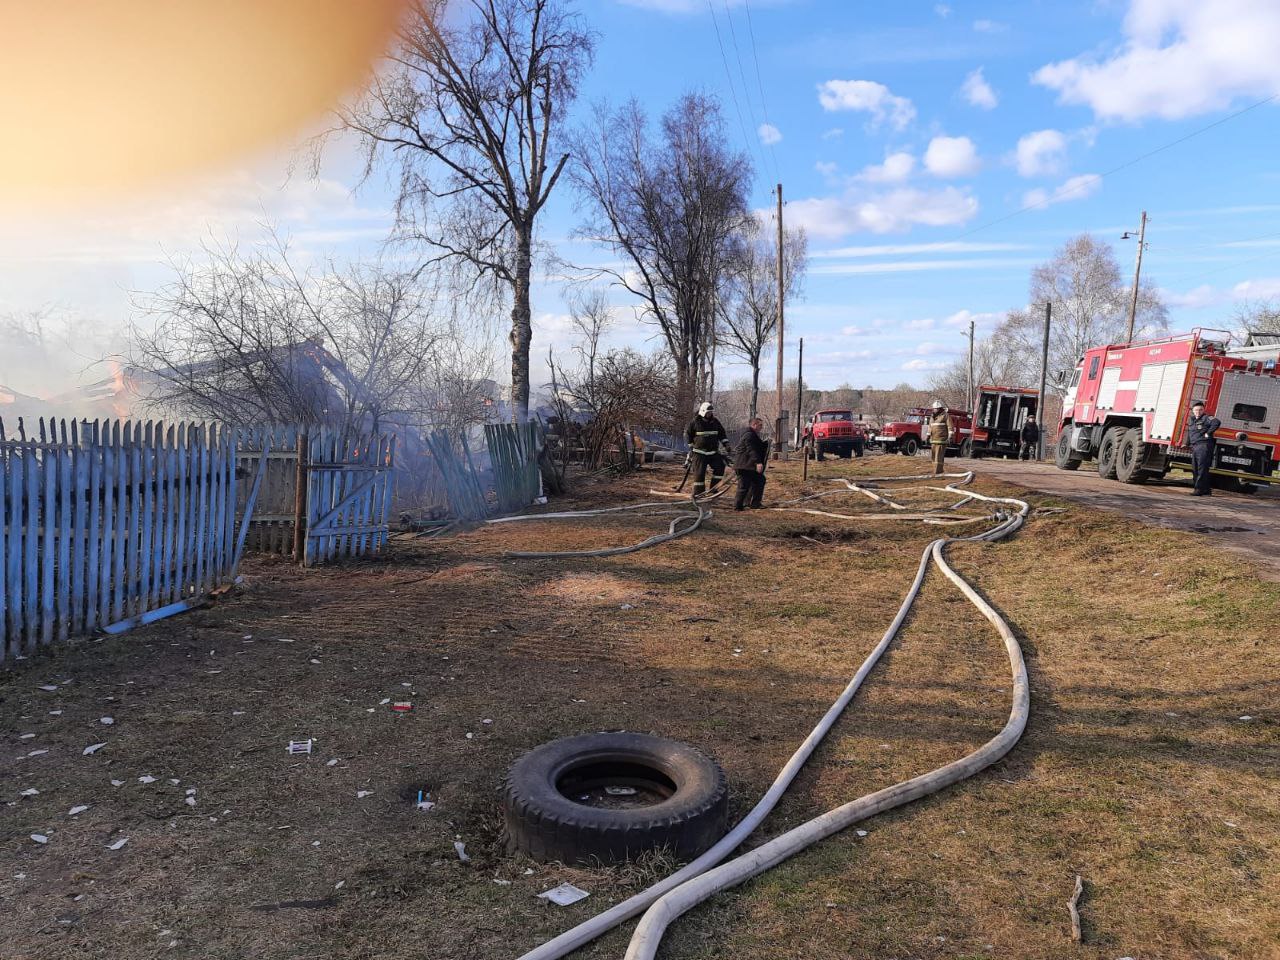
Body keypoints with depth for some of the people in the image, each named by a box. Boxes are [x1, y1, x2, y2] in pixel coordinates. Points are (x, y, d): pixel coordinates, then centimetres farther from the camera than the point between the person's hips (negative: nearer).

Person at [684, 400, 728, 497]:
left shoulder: (715, 422, 7)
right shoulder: (695, 422, -5)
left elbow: (722, 434, 17)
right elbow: (687, 433, 4)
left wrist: (726, 444, 6)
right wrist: (690, 446, 2)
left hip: (713, 452, 4)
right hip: (699, 452, -4)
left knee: (720, 467, -7)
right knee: (699, 472, -5)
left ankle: (714, 488, 5)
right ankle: (698, 492, 4)